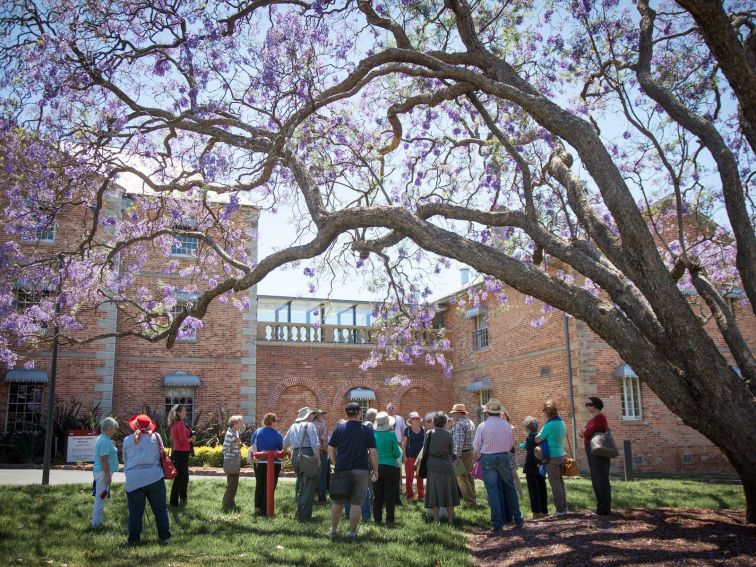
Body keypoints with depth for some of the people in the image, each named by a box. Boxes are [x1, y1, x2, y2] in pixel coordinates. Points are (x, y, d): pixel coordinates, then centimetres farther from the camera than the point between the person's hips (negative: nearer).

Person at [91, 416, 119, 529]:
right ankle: (97, 522, 2)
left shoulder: (102, 439, 15)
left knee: (102, 497, 19)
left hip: (102, 472, 11)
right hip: (104, 472, -11)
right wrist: (108, 476, -21)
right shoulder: (105, 441, -18)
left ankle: (97, 520, 29)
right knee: (101, 498, -4)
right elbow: (104, 459, -23)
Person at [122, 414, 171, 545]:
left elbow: (125, 460, 15)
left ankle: (134, 539, 10)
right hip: (154, 478, 0)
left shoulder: (127, 440, 5)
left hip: (133, 481, 1)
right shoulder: (155, 437, 1)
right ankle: (164, 536, 14)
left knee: (135, 512, 8)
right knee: (160, 509, 10)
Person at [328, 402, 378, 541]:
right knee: (356, 503, 4)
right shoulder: (367, 430, -3)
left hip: (342, 470, 1)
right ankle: (352, 533, 8)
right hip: (361, 471, -1)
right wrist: (375, 470, 3)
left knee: (337, 502, 13)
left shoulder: (339, 428, -1)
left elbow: (330, 449, 1)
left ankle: (334, 530, 23)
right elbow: (373, 452, -5)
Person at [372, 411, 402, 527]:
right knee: (390, 495, 4)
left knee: (377, 495, 11)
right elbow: (397, 454, -4)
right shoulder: (391, 435, -10)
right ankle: (389, 521, 4)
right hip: (390, 467, -3)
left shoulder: (373, 435, -2)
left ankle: (377, 519, 16)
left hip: (376, 467, 3)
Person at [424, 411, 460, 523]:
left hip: (433, 467, -2)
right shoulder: (448, 434, -1)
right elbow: (452, 452, 5)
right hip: (447, 467, 2)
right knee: (449, 494, 11)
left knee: (434, 495, 5)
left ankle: (436, 522, 5)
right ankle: (450, 521, 15)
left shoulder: (430, 433, -6)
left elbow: (426, 451, -1)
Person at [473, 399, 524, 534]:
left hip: (487, 458, -3)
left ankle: (498, 525, 2)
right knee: (509, 488, 15)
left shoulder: (483, 426, -11)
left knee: (493, 490, 1)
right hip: (504, 457, 3)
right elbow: (511, 443, 8)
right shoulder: (506, 424, -1)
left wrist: (479, 455, 16)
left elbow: (476, 446, -4)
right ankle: (517, 519, 24)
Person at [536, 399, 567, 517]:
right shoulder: (561, 423, 8)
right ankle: (564, 507, 21)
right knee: (560, 482, 15)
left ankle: (560, 510, 1)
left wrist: (537, 435, 3)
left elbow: (538, 439, -18)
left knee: (555, 483, -2)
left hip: (552, 457, -8)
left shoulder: (549, 425, -18)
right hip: (561, 455, 8)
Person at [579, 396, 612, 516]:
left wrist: (584, 432, 3)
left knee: (601, 479, -7)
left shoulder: (599, 417, -13)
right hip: (593, 452, 10)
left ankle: (604, 509, -4)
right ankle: (602, 507, 16)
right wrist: (584, 432, -3)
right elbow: (583, 434, 19)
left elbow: (587, 433, -19)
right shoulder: (594, 418, 19)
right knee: (597, 480, 11)